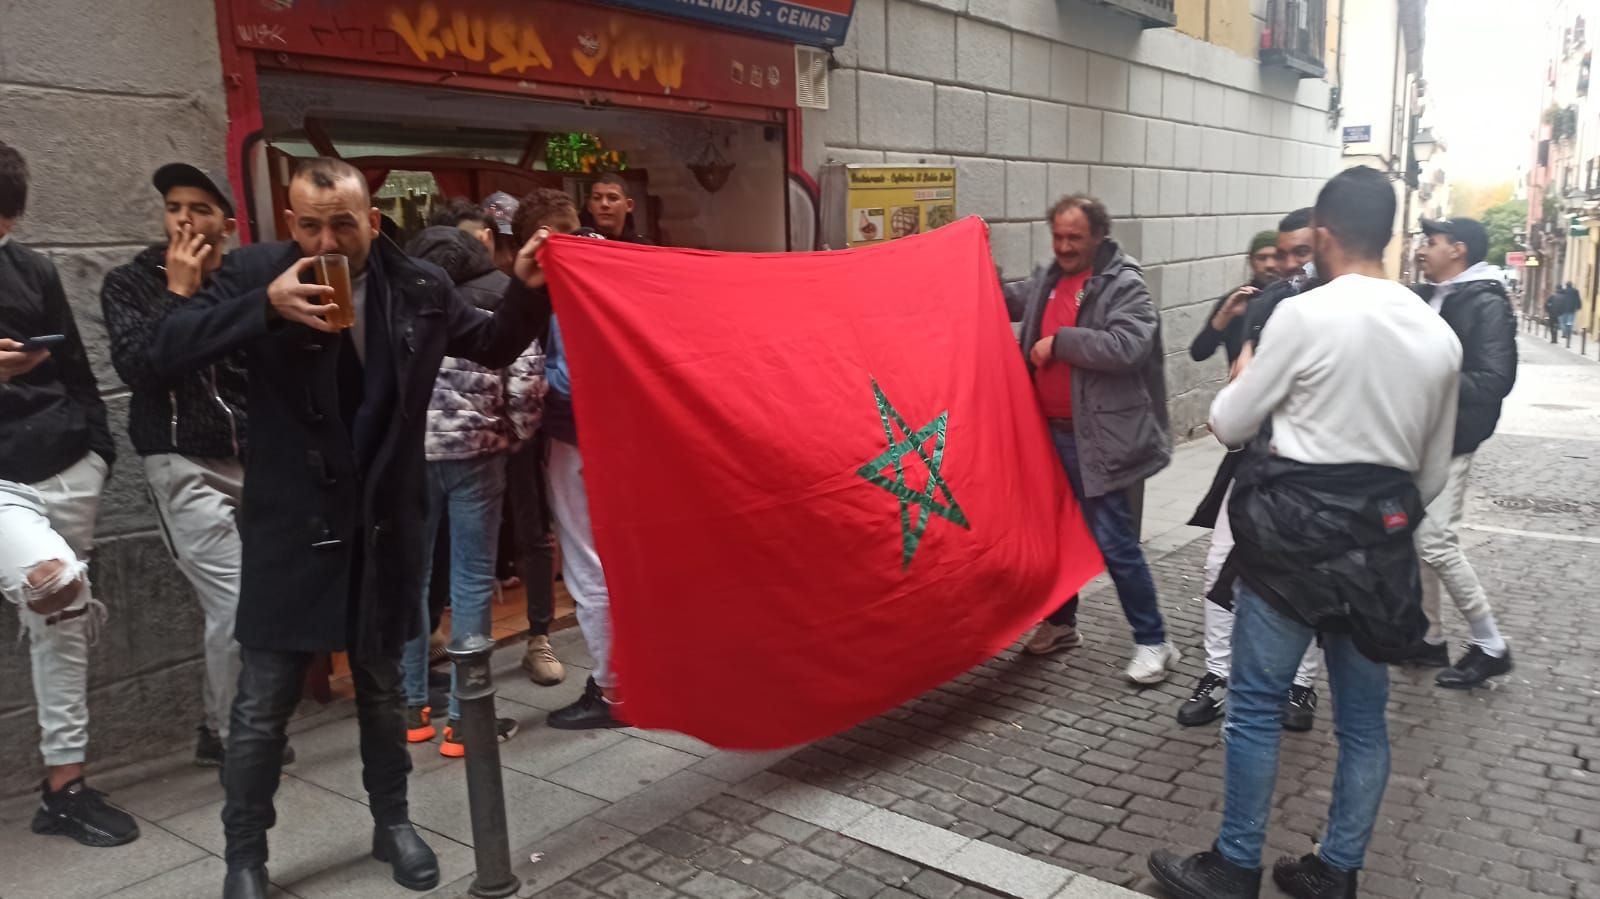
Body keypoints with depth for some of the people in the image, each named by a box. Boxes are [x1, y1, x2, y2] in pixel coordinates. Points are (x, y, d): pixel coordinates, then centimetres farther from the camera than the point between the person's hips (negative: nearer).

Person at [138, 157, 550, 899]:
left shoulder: (419, 286, -1)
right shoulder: (255, 273, -7)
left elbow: (494, 348, 12)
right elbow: (162, 354, -14)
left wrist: (526, 292, -6)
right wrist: (265, 307, -27)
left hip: (385, 521, 2)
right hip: (291, 524, -2)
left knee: (383, 684, 18)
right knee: (264, 704, 6)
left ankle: (392, 821, 37)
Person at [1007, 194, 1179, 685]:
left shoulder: (1125, 286, -10)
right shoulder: (1046, 281, 11)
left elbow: (1126, 347, -25)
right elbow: (1005, 300, 29)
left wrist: (1059, 341, -18)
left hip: (1096, 437, -7)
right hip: (1049, 432, 7)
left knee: (1114, 543, -4)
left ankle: (1153, 642, 9)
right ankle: (1060, 621, 34)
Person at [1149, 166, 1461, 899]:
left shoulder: (1304, 315, -13)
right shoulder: (1440, 336, 5)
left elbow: (1228, 423, -4)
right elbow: (1434, 472, 12)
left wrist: (1244, 374, 16)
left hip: (1295, 528, -6)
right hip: (1380, 537, 6)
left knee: (1256, 705, 6)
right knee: (1363, 716, 14)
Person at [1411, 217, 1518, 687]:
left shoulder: (1487, 304, -11)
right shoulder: (1425, 297, 12)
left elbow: (1494, 381, -19)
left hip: (1448, 440, -8)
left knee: (1436, 542, -10)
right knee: (1414, 539, 11)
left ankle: (1490, 646, 7)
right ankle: (1429, 637, 24)